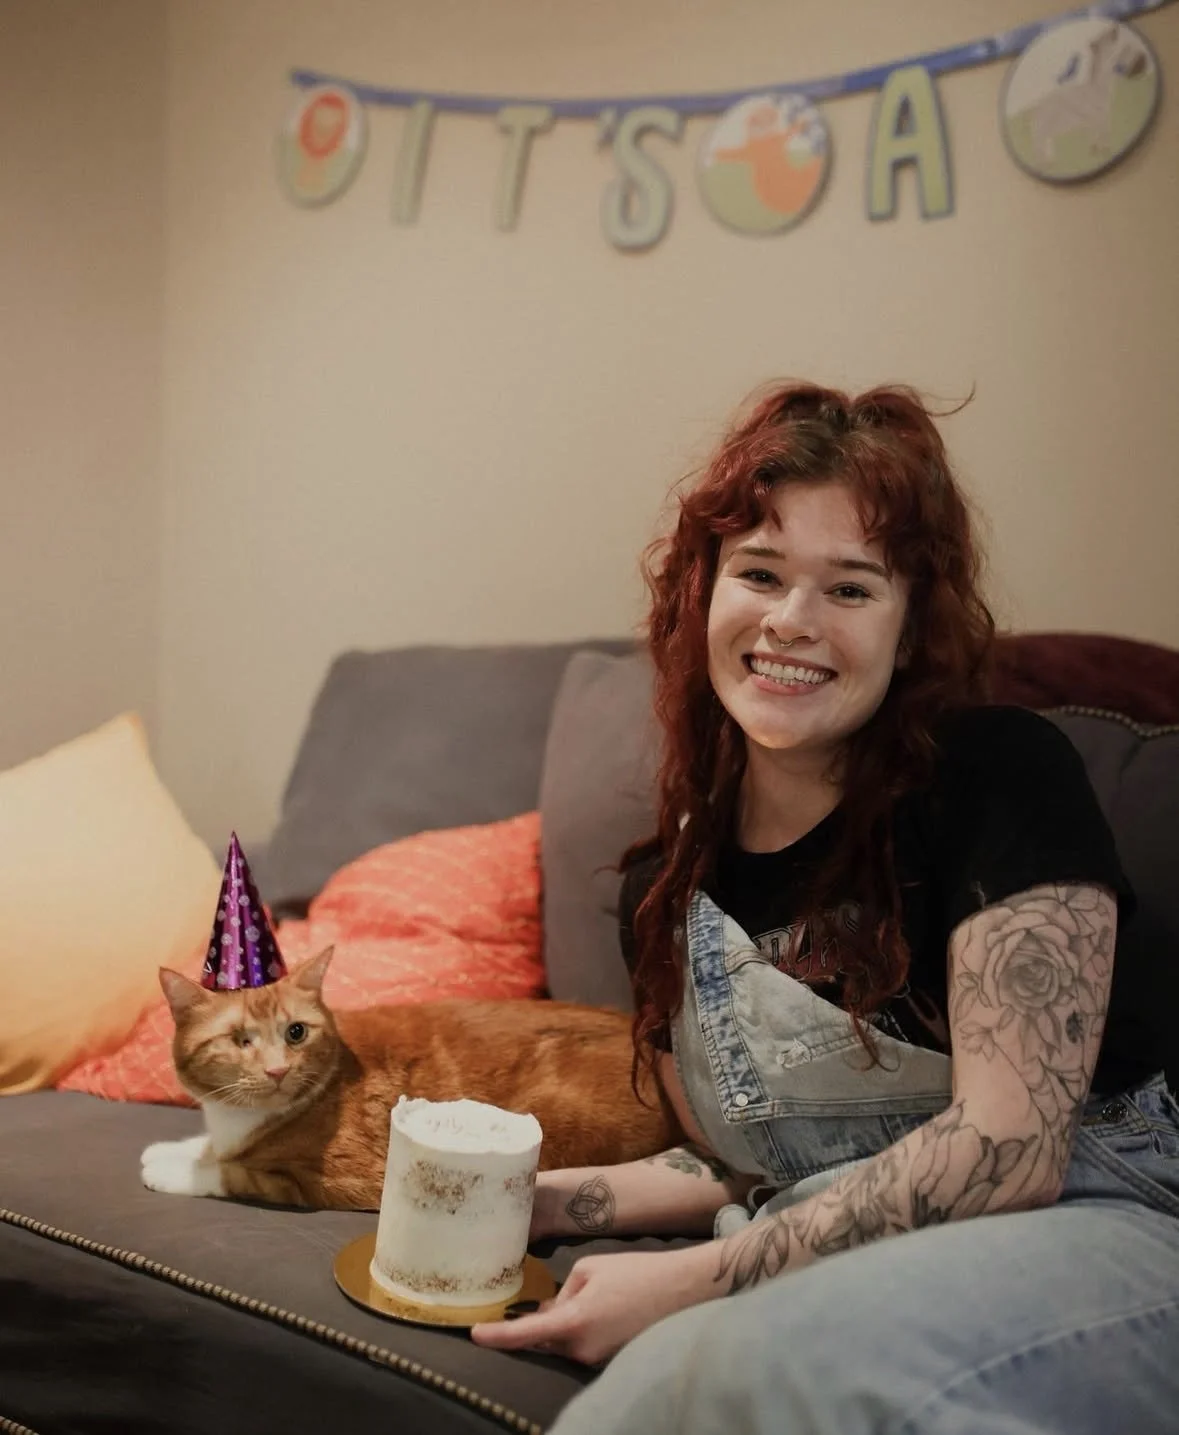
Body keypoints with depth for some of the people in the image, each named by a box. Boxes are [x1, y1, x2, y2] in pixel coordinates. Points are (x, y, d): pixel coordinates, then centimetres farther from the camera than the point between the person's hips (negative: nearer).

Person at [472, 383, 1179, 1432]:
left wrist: (690, 1281, -16)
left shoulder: (1004, 776, -9)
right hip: (830, 1282, 4)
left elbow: (1005, 1149, -16)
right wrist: (532, 1199, 4)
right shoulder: (666, 890, 9)